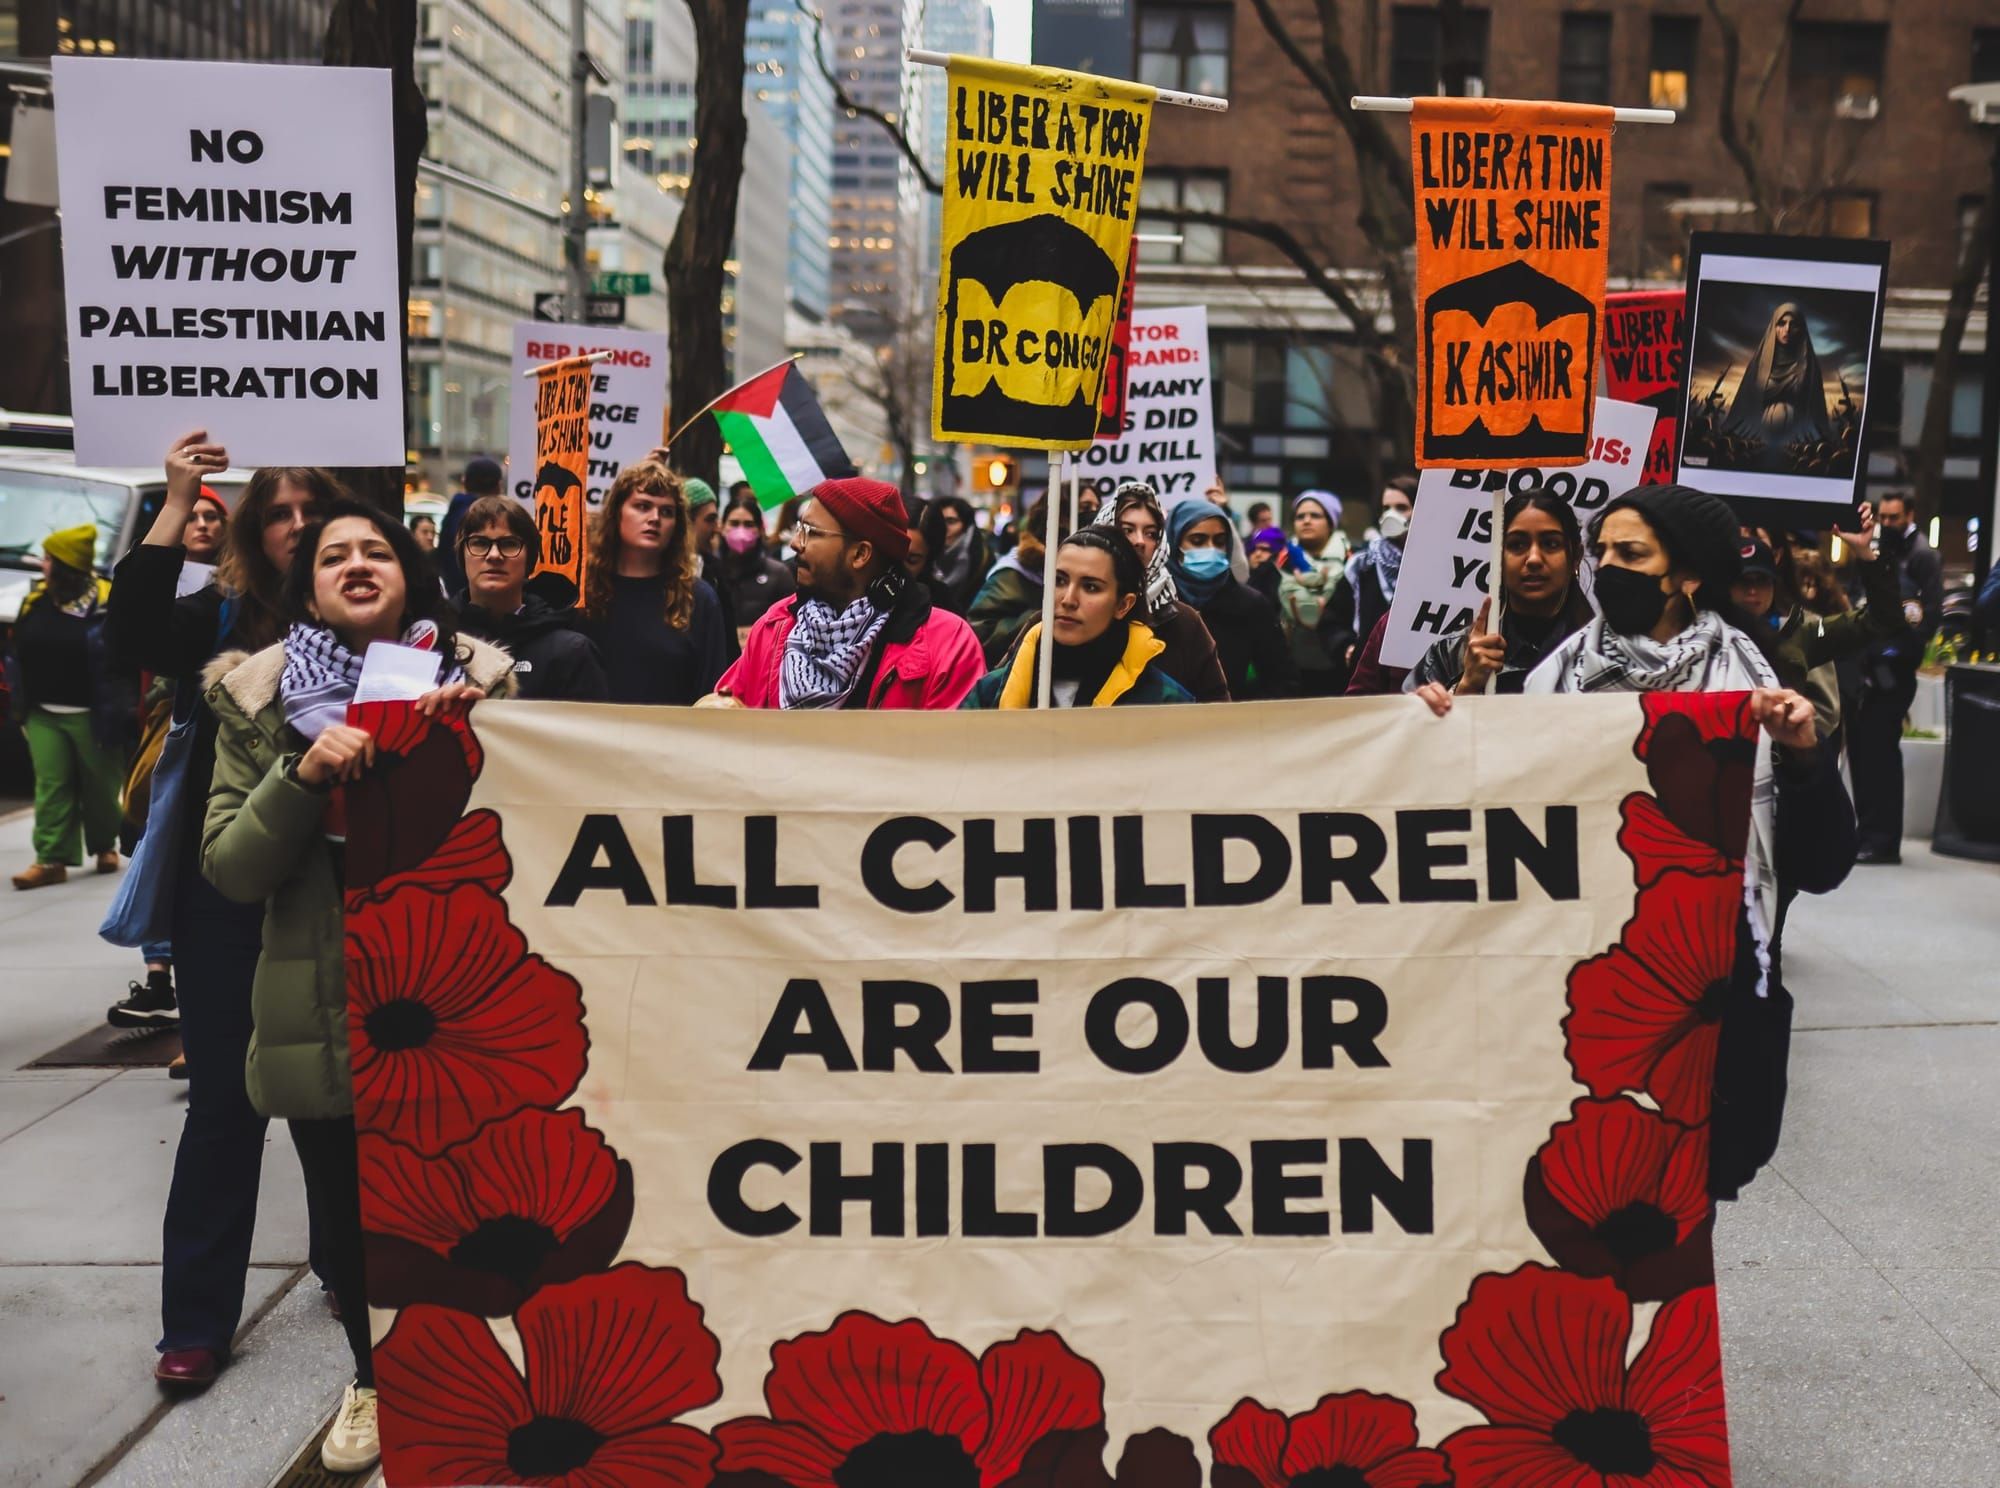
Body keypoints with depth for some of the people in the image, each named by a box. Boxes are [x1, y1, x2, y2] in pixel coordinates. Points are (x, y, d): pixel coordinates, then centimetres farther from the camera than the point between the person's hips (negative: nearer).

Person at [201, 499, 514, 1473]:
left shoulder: (479, 678, 0)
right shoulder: (258, 697, 1)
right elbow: (230, 870, -3)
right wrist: (302, 775, -19)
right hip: (323, 1004, 1)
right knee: (347, 1205, 12)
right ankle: (376, 1377, 38)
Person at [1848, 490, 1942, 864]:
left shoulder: (1922, 555, -2)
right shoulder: (1878, 553, 21)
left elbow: (1933, 609, -12)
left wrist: (1904, 648, -20)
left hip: (1894, 669, -8)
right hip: (1869, 664, 8)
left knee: (1880, 749, -8)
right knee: (1859, 745, 9)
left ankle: (1883, 841, -4)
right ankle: (1868, 833, 18)